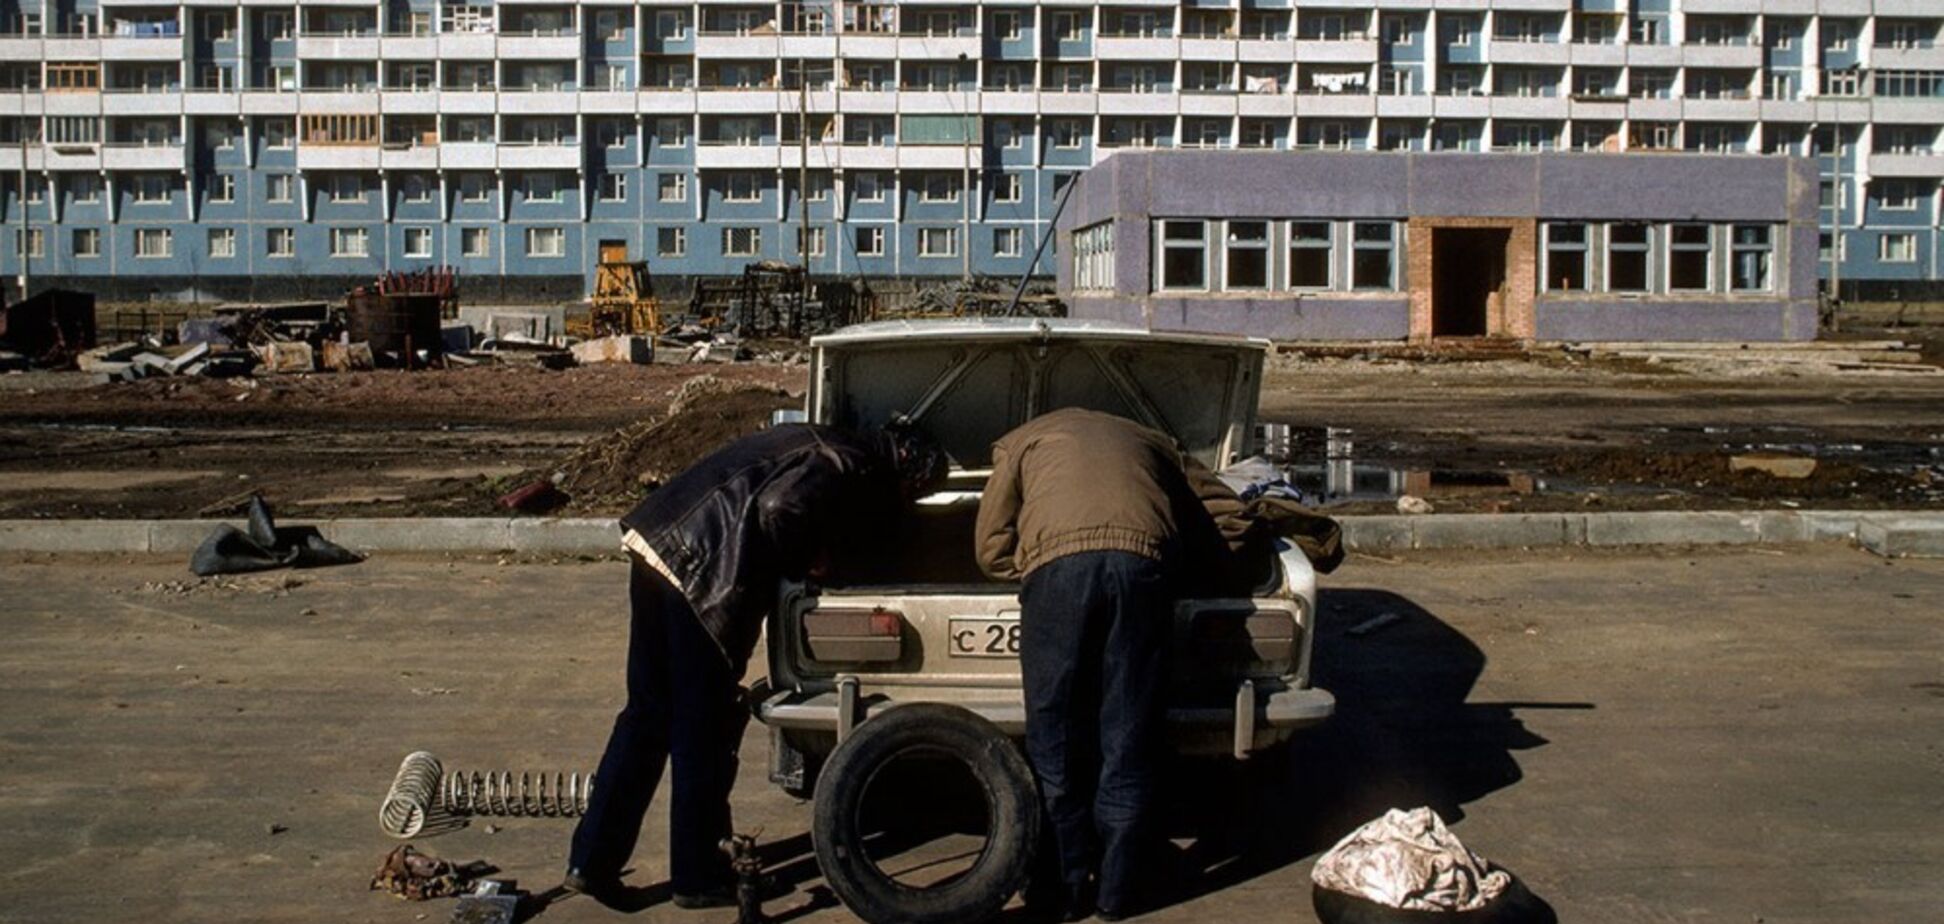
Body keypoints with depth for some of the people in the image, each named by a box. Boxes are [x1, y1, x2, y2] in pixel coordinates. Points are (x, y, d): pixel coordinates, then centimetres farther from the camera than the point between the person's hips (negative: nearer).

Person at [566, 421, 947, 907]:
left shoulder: (826, 447, 22)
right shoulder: (846, 467, -8)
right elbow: (776, 511, -22)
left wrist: (807, 557, 14)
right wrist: (807, 562, -5)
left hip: (656, 545, 9)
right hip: (701, 573, -9)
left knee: (646, 714, 15)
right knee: (706, 730, 4)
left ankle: (591, 862, 19)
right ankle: (697, 876, 15)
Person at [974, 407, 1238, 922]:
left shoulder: (1023, 441, 32)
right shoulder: (1151, 442, 38)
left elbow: (992, 550, 23)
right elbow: (1221, 509, 33)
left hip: (1057, 561, -2)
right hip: (1144, 561, 2)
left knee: (1055, 733, 10)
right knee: (1128, 735, 10)